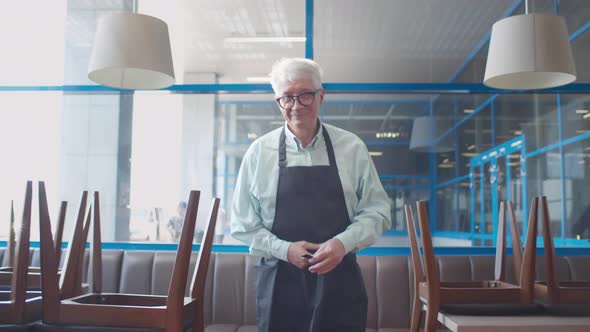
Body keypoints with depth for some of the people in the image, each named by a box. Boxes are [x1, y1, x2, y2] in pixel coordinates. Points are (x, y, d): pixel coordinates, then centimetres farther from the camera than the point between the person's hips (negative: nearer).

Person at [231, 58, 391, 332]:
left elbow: (376, 210, 3)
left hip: (339, 281, 0)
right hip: (279, 281, 0)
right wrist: (284, 249, -11)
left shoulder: (352, 148, 1)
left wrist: (343, 242, -14)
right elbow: (242, 222, 3)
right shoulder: (259, 152, 0)